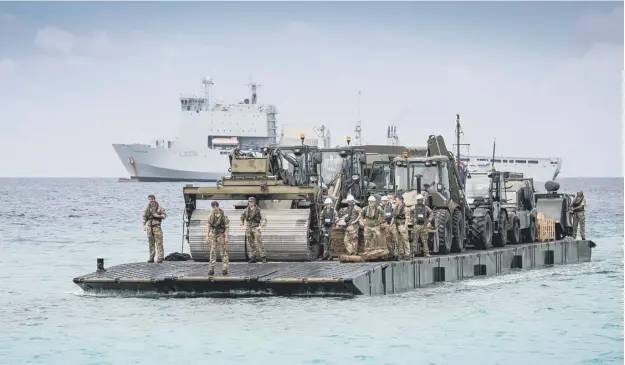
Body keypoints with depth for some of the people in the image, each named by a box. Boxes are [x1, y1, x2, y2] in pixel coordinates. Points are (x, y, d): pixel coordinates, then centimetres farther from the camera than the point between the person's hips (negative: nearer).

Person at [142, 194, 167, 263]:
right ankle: (151, 257, 10)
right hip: (149, 226, 4)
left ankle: (160, 257, -9)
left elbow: (164, 215, 2)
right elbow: (144, 217, 16)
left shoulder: (159, 208, 1)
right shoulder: (147, 208, 12)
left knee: (159, 243, -8)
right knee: (151, 243, 6)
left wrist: (157, 216, -13)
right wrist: (144, 225, 6)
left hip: (157, 226, -4)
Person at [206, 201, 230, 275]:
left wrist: (226, 237, -17)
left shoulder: (224, 216, -12)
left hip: (221, 235, -3)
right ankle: (211, 269, -1)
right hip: (213, 235, 3)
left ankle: (225, 269, 5)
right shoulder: (211, 215, -2)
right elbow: (208, 226, 5)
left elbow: (227, 227, -11)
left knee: (223, 252, 0)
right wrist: (207, 236, 1)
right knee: (212, 252, -3)